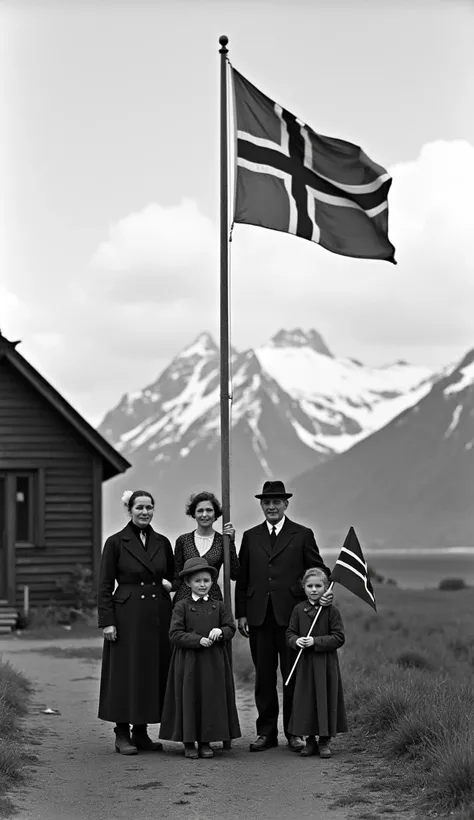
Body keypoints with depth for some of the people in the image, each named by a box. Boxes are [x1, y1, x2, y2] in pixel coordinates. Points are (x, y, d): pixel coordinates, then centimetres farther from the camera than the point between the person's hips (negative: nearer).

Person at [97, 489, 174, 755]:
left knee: (155, 671, 5)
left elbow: (173, 577, 21)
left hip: (158, 615, 4)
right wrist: (107, 621, -10)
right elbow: (105, 586, -4)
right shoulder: (116, 542, -3)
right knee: (126, 673, -2)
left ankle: (141, 732, 15)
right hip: (127, 615, -4)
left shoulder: (162, 542, 9)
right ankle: (122, 734, 6)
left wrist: (170, 584, 0)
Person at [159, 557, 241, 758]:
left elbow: (231, 628, 7)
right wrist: (198, 640, -17)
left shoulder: (218, 606, 8)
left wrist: (220, 631, -15)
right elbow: (175, 634, -8)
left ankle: (205, 741, 13)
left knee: (211, 700, 4)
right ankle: (188, 742, 10)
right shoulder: (182, 606, -1)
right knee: (189, 699, 1)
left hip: (213, 663, 3)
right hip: (188, 662, -3)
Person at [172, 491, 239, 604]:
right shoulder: (183, 540, 6)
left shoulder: (222, 541, 3)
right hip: (184, 598, 1)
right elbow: (177, 577, 10)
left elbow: (234, 575, -8)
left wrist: (231, 541, -10)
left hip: (213, 598, -1)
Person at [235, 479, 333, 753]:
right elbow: (242, 578, 12)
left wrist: (326, 592, -16)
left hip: (291, 615, -2)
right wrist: (241, 613, 6)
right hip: (259, 616, 3)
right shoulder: (251, 537, 13)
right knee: (264, 677, 7)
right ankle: (266, 732, 13)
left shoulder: (302, 535, 6)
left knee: (293, 676, 1)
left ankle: (294, 732, 10)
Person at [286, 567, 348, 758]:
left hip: (326, 664, -3)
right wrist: (296, 640, -14)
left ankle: (324, 741, 11)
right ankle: (310, 740, 17)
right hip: (305, 663, 3)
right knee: (305, 700, 5)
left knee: (325, 699, 1)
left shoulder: (331, 611, -5)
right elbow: (290, 633, 8)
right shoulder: (299, 610, 5)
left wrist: (315, 641, -17)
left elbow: (338, 638, -8)